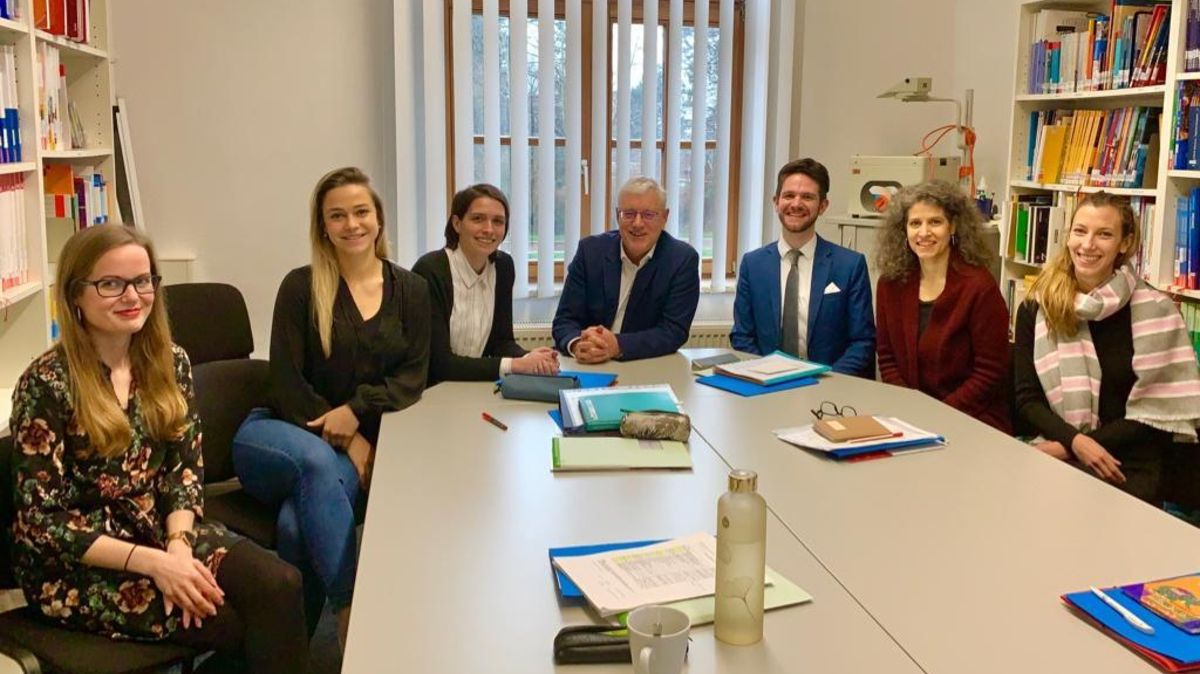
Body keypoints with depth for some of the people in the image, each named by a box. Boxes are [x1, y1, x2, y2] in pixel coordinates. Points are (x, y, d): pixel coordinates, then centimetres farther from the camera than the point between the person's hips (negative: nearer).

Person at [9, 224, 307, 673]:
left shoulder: (169, 363, 2)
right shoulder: (46, 384, -14)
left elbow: (185, 468, 5)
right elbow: (42, 520, -14)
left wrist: (178, 544, -15)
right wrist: (153, 563, -22)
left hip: (160, 532, 5)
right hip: (76, 567, -5)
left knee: (279, 585, -22)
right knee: (241, 624, -22)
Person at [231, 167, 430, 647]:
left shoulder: (410, 290, 7)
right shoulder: (300, 286, -1)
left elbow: (412, 379, 1)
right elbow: (287, 383, -5)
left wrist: (356, 412, -17)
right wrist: (346, 442, -13)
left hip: (363, 445, 1)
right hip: (283, 434, -1)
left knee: (298, 523, -32)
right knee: (319, 464, -37)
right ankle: (352, 615, -33)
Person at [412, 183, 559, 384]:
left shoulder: (503, 266, 2)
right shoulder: (430, 271, -16)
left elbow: (502, 340, 5)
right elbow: (439, 362, -20)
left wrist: (529, 358, -15)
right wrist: (515, 365, -23)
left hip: (474, 390, 6)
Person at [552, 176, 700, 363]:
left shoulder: (683, 259, -6)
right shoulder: (591, 250, -1)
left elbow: (674, 331, -11)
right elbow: (565, 319, -2)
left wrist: (617, 346, -25)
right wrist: (577, 345, -24)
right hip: (588, 368, 2)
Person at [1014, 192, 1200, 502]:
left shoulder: (1154, 310, -3)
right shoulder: (1036, 309, 4)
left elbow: (1160, 410, -5)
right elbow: (1027, 398, 4)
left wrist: (1068, 449, -11)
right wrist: (1074, 440, -16)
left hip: (1128, 467, -2)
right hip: (1056, 451, 2)